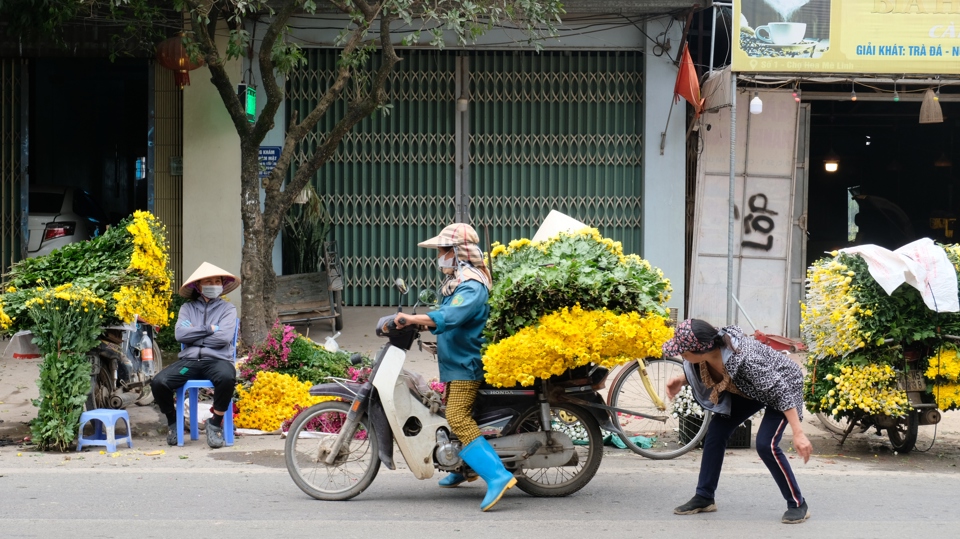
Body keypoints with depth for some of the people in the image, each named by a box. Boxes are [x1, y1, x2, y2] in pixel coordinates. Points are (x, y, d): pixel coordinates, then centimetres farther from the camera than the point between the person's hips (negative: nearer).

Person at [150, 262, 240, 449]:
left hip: (217, 359, -2)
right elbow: (180, 334, -1)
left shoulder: (227, 308, 12)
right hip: (189, 360, 2)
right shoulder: (187, 308, 17)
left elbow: (223, 337, -6)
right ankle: (173, 422, 5)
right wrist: (209, 329, -2)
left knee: (227, 378, -39)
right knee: (158, 382, -25)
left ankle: (215, 423, -15)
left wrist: (195, 335, -1)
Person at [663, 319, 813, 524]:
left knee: (766, 444, -20)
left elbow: (781, 392, -38)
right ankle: (704, 497, 11)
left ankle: (798, 505, -5)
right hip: (749, 389, 8)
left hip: (783, 384, -8)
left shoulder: (743, 360, -42)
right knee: (717, 430, 0)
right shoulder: (705, 355, -21)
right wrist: (682, 380, -15)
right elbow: (702, 374, 5)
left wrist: (798, 433, -41)